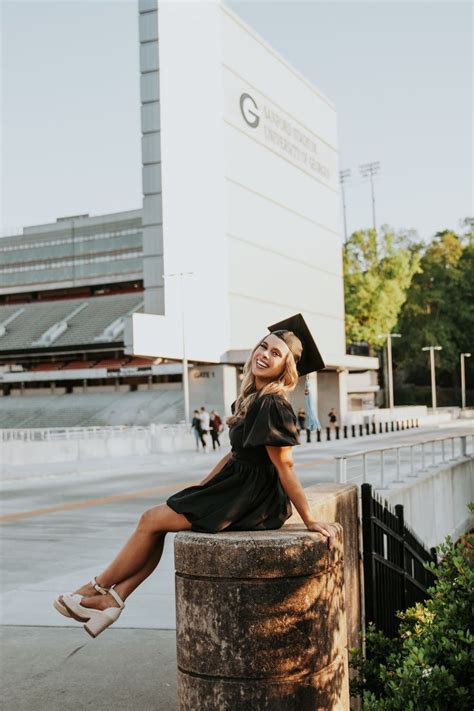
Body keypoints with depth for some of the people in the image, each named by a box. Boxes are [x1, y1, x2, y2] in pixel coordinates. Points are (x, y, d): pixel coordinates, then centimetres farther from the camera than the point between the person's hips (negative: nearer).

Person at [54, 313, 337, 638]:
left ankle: (100, 588, 17)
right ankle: (113, 598, 9)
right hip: (238, 487, 9)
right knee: (155, 521, 7)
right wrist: (202, 487, 19)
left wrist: (309, 519, -18)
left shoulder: (274, 405, -21)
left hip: (251, 501, -9)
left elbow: (285, 466, -20)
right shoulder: (252, 398, 8)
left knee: (151, 521, -2)